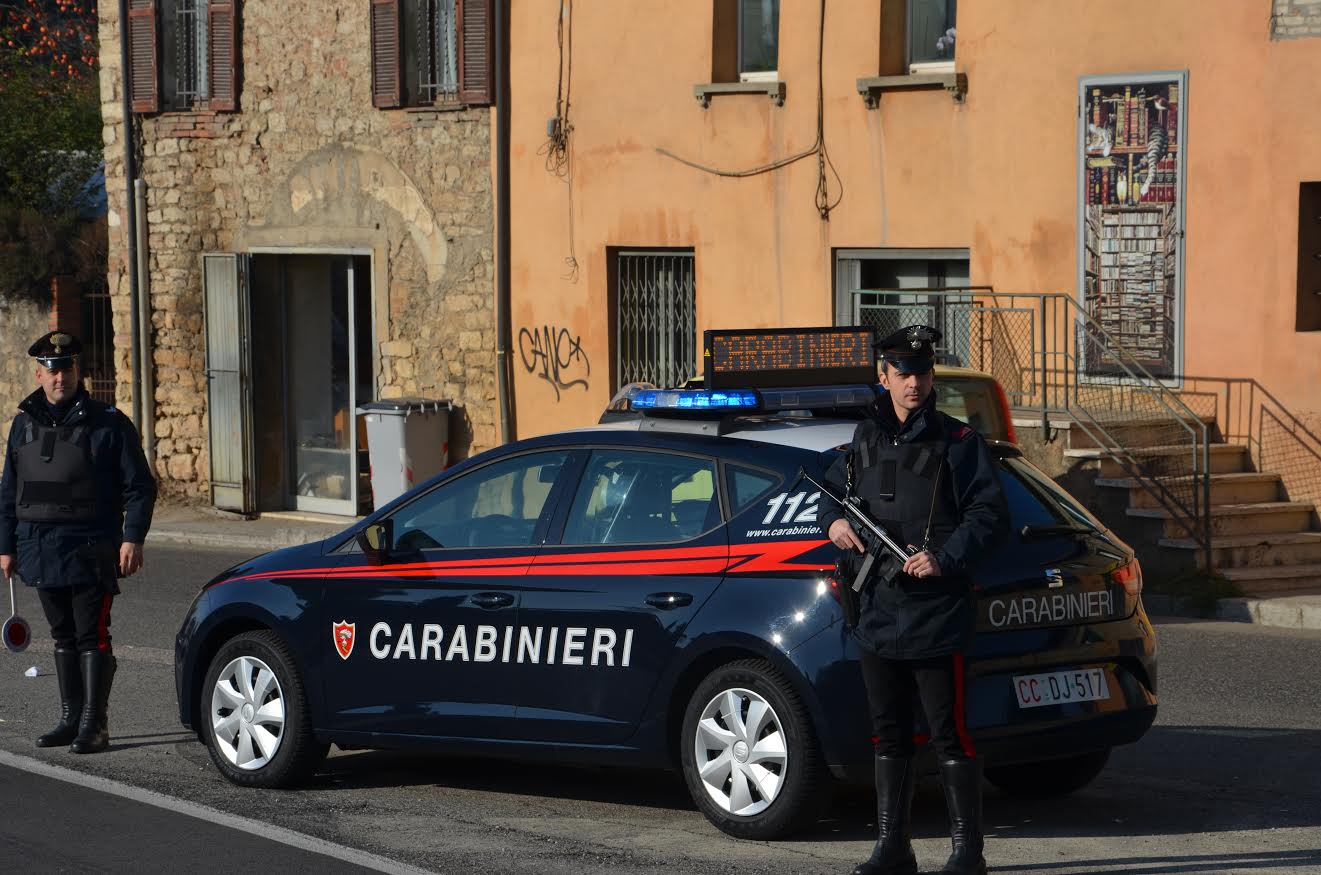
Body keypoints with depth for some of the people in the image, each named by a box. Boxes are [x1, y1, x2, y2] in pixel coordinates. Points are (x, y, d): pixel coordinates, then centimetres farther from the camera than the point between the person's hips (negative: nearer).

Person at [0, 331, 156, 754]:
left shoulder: (108, 424, -4)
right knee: (63, 636, 12)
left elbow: (139, 487, -3)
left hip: (90, 550, -5)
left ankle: (94, 723, -4)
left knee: (92, 636, -7)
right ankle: (71, 718, 19)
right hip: (41, 551, 5)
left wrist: (132, 538, -13)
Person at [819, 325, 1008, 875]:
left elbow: (989, 515, -8)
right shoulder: (866, 440, 12)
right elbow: (833, 488, 27)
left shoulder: (957, 442, -4)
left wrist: (944, 559, -19)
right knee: (889, 735, 12)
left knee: (950, 736, -3)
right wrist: (833, 521, 5)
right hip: (878, 617, 6)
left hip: (936, 619, -6)